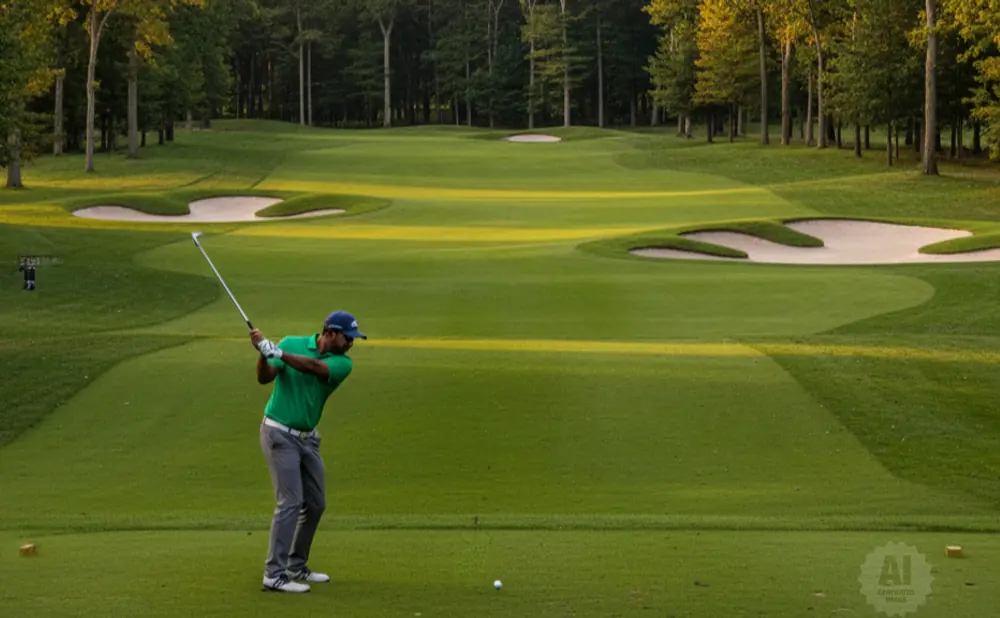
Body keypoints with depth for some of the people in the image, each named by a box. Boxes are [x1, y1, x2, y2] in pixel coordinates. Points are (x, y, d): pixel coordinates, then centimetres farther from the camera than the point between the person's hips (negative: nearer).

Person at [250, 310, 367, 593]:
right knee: (290, 501, -14)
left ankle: (296, 567, 24)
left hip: (307, 439, 6)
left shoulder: (342, 363, -4)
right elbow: (264, 378, -16)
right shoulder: (291, 343, -7)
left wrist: (276, 352, -34)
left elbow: (313, 366, -23)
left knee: (315, 504, 9)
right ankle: (274, 575, -13)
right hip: (279, 434, -5)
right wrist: (262, 353, -35)